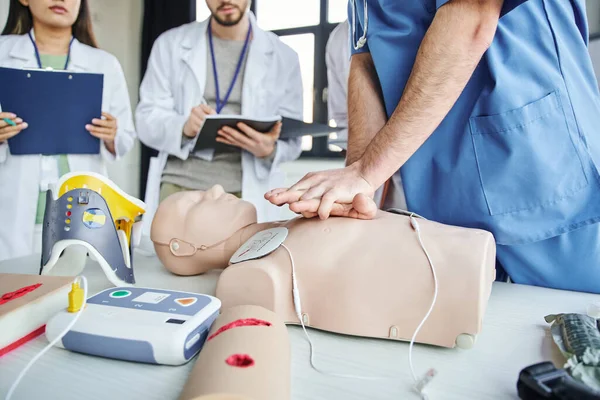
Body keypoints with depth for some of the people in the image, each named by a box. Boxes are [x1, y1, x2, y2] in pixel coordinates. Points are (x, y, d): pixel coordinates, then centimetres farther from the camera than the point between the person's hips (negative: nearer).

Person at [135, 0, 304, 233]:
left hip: (245, 196, 0)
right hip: (178, 190, 1)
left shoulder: (283, 57, 7)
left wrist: (268, 149, -17)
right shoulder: (170, 44, 8)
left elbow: (292, 139, 6)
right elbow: (147, 120, 4)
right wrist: (184, 127, -19)